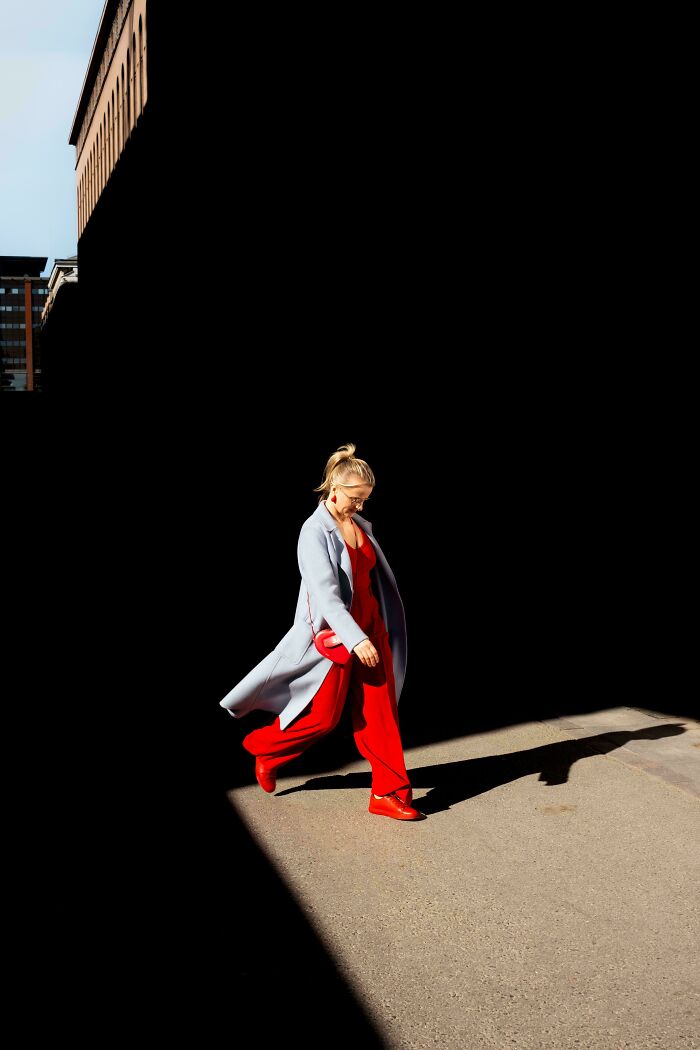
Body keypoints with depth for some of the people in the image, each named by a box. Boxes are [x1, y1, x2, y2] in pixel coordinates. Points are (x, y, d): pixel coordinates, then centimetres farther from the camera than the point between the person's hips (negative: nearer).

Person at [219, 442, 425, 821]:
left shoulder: (361, 526, 8)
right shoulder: (315, 531, -14)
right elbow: (324, 592, -23)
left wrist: (374, 632, 17)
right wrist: (355, 639, -30)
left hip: (370, 626, 7)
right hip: (334, 632, -7)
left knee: (381, 711, 4)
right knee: (323, 715, 2)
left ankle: (388, 793, 11)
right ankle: (265, 748, 29)